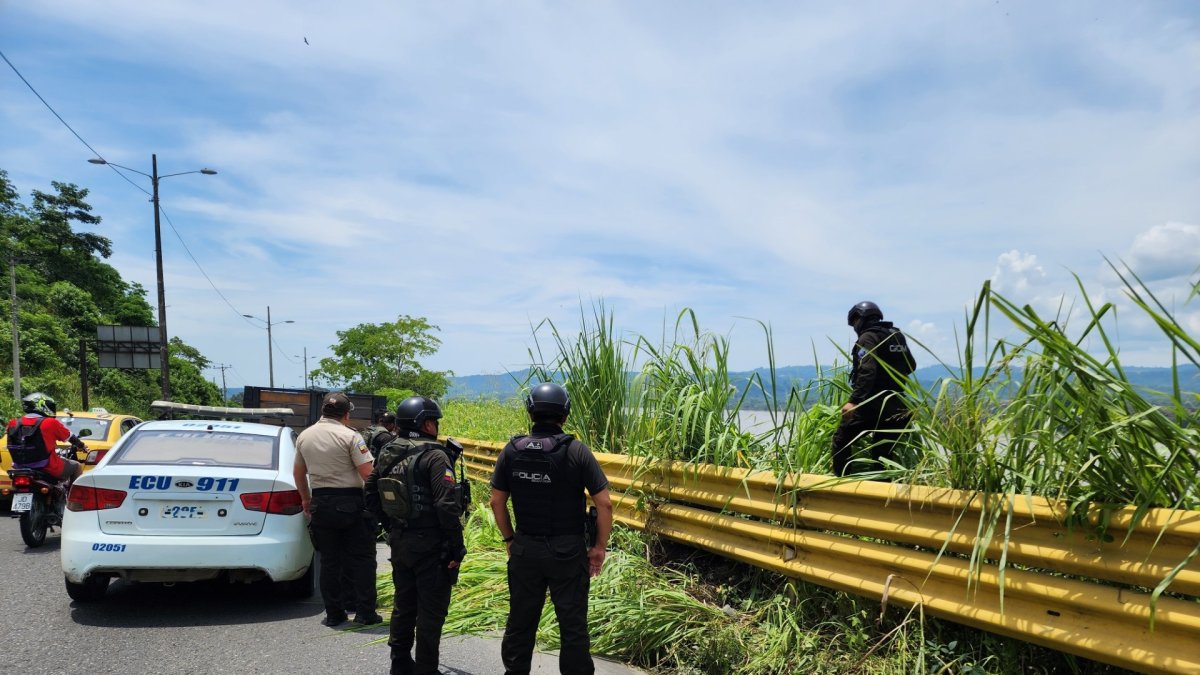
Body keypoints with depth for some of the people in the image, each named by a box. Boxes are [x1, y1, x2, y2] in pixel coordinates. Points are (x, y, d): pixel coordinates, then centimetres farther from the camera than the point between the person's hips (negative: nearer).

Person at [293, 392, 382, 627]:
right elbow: (368, 473, -17)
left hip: (320, 504, 5)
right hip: (350, 503, -5)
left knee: (329, 561, 11)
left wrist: (305, 499, 29)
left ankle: (333, 614, 15)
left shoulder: (304, 436, 7)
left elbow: (298, 472, 17)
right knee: (362, 559, 5)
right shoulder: (349, 436, -11)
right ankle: (365, 612, 6)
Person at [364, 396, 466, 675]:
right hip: (430, 546, -7)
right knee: (431, 610, 5)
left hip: (399, 543, 8)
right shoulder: (434, 456, -18)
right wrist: (456, 548, -17)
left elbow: (370, 492, 13)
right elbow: (447, 506, -24)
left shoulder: (387, 454, 4)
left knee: (403, 604, 21)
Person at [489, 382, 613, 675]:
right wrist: (599, 547, -2)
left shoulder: (511, 451, -3)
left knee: (520, 621, 17)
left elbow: (497, 501, 4)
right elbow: (604, 503, -13)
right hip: (568, 551, -3)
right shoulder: (577, 452, -11)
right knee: (573, 625, 8)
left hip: (525, 549, 3)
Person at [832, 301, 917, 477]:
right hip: (895, 405, 8)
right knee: (883, 450, 12)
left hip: (873, 404, -8)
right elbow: (911, 366, 25)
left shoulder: (868, 337, -10)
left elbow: (867, 371, -24)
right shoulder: (898, 336, 15)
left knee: (841, 439, 1)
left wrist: (854, 401, -30)